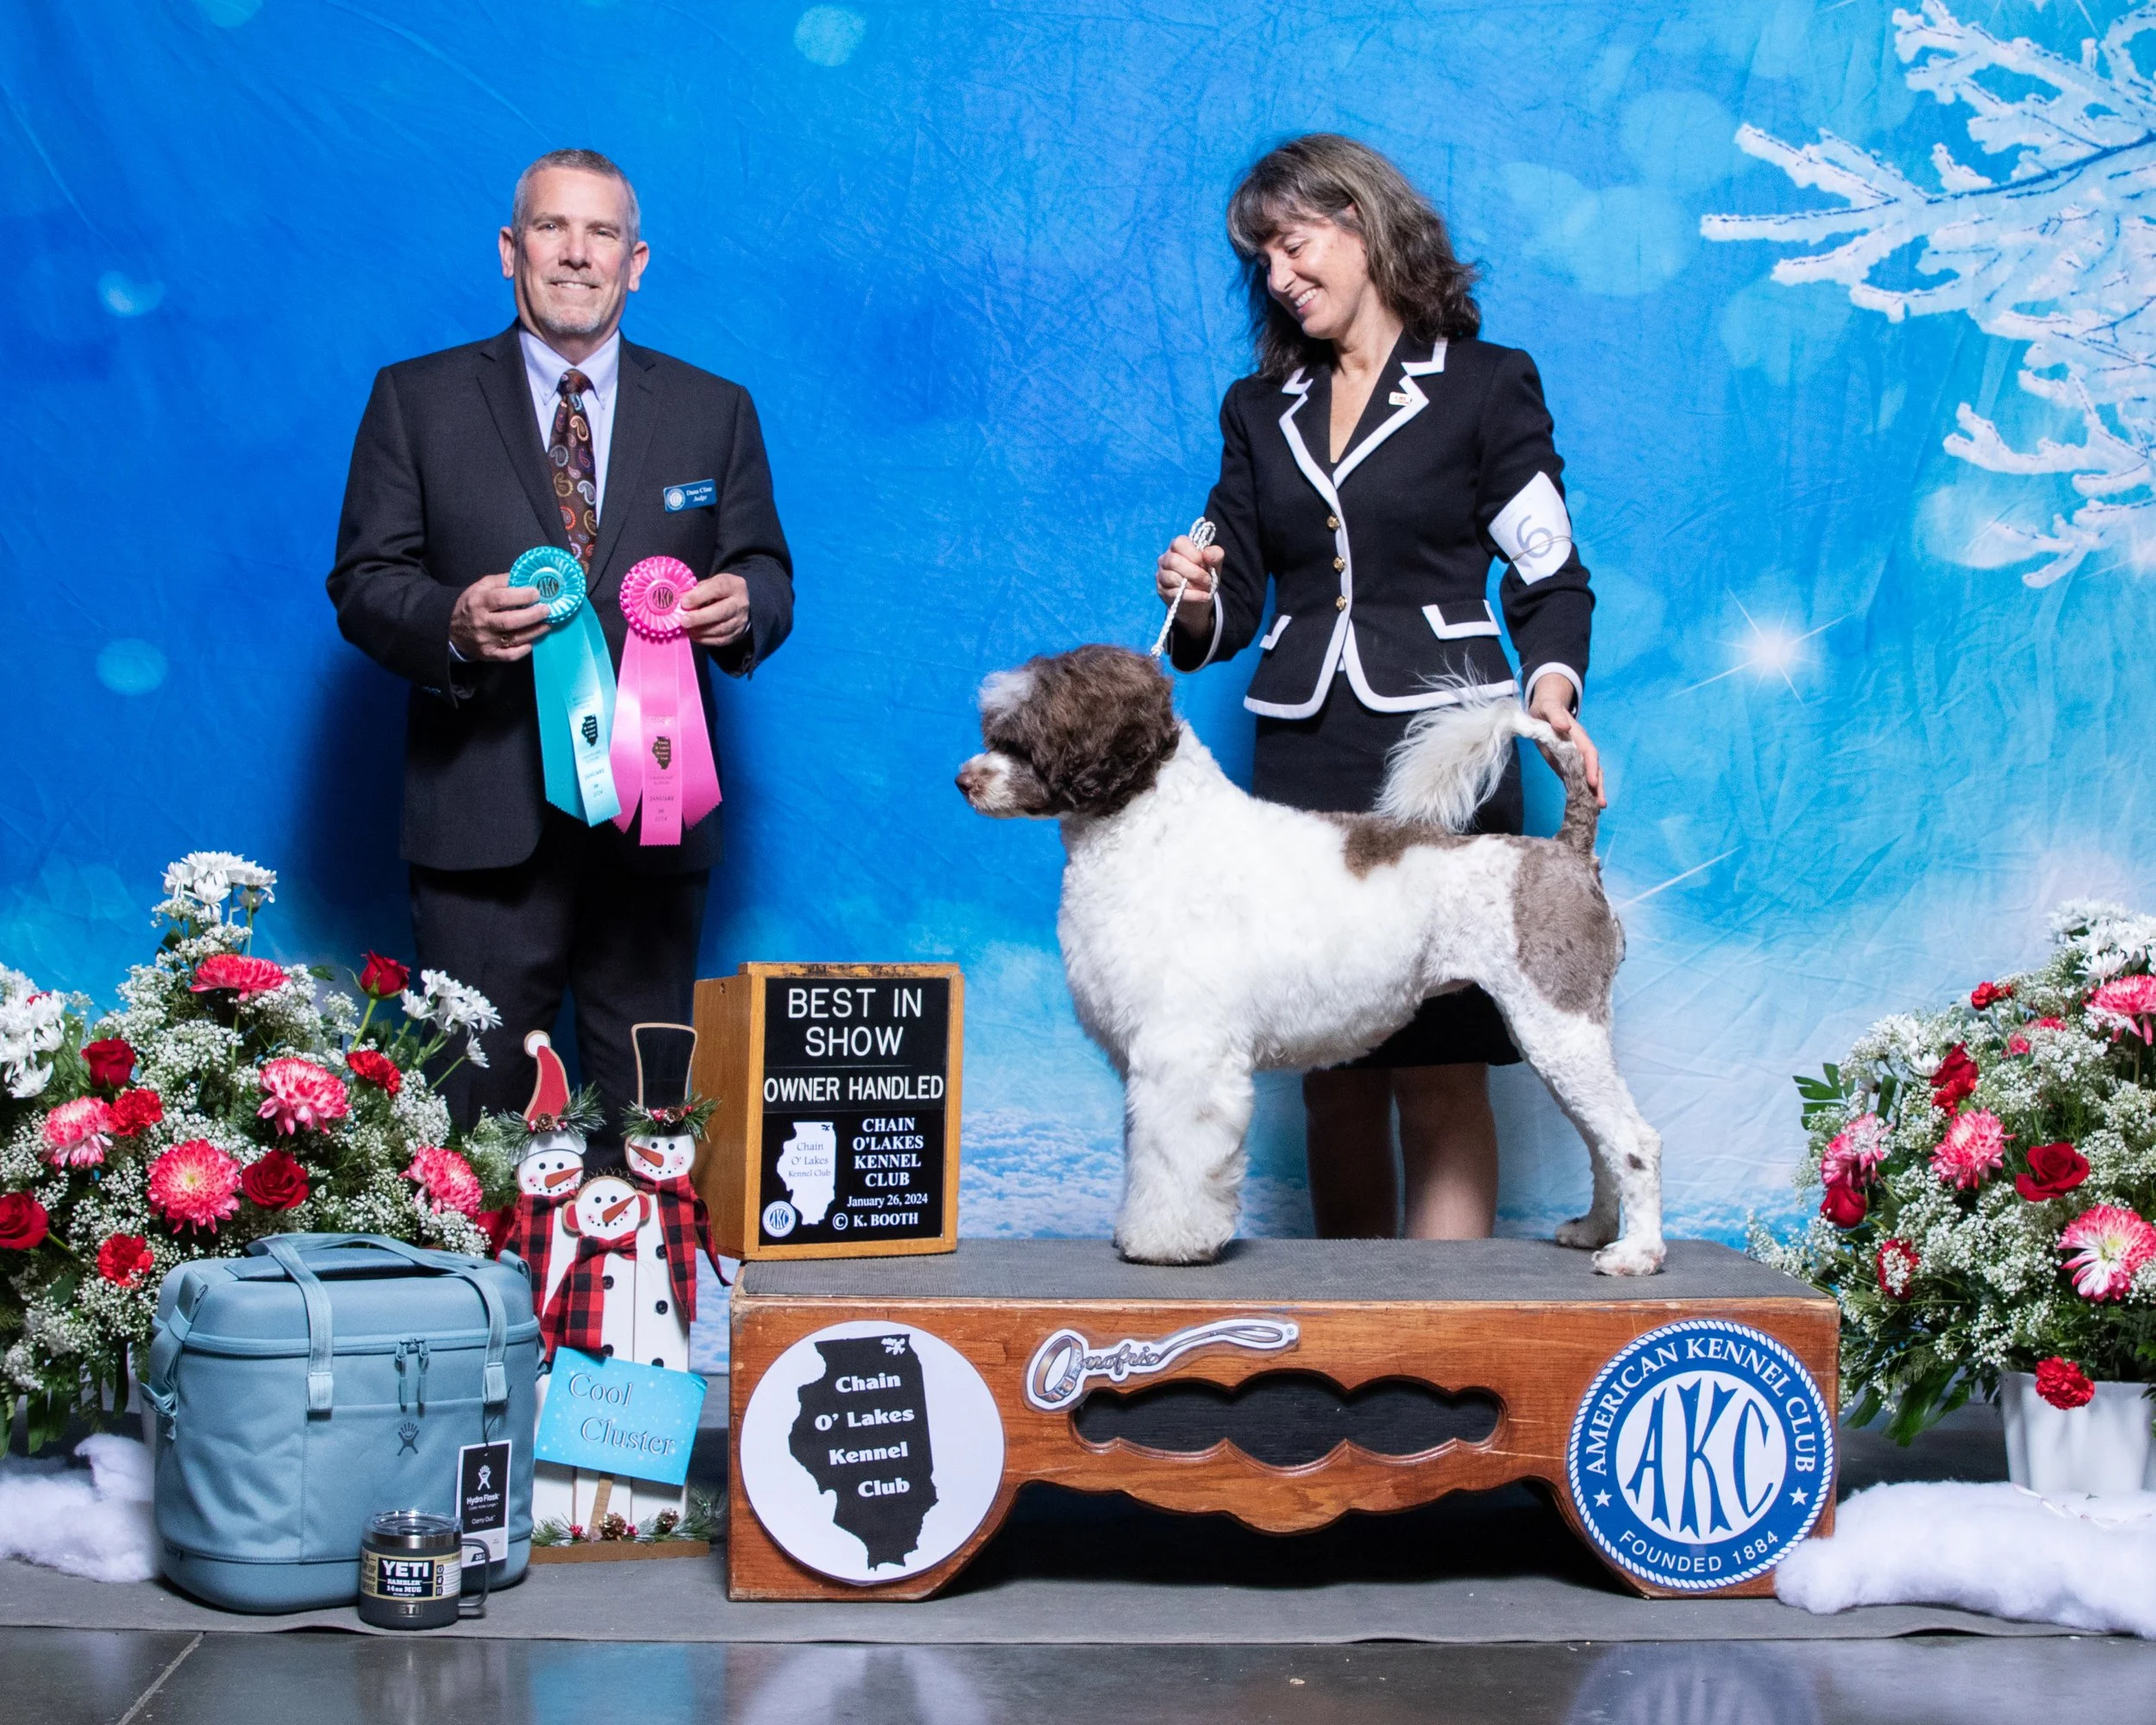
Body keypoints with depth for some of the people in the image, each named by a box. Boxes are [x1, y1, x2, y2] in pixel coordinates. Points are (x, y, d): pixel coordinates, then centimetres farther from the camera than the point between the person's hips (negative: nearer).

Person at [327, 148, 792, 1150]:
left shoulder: (715, 412, 13)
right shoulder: (417, 400, 8)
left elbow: (767, 576, 14)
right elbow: (363, 581, 4)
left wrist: (743, 606, -11)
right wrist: (451, 623, -18)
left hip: (654, 823, 2)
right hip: (486, 823, -1)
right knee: (476, 1110, 0)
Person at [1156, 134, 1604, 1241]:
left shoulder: (1485, 384, 5)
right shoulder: (1260, 410, 17)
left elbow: (1551, 576, 2)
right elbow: (1233, 610, 15)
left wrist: (1550, 693, -16)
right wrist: (1196, 606, -7)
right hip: (1302, 758, 4)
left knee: (1441, 1067, -7)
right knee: (1331, 1075, 4)